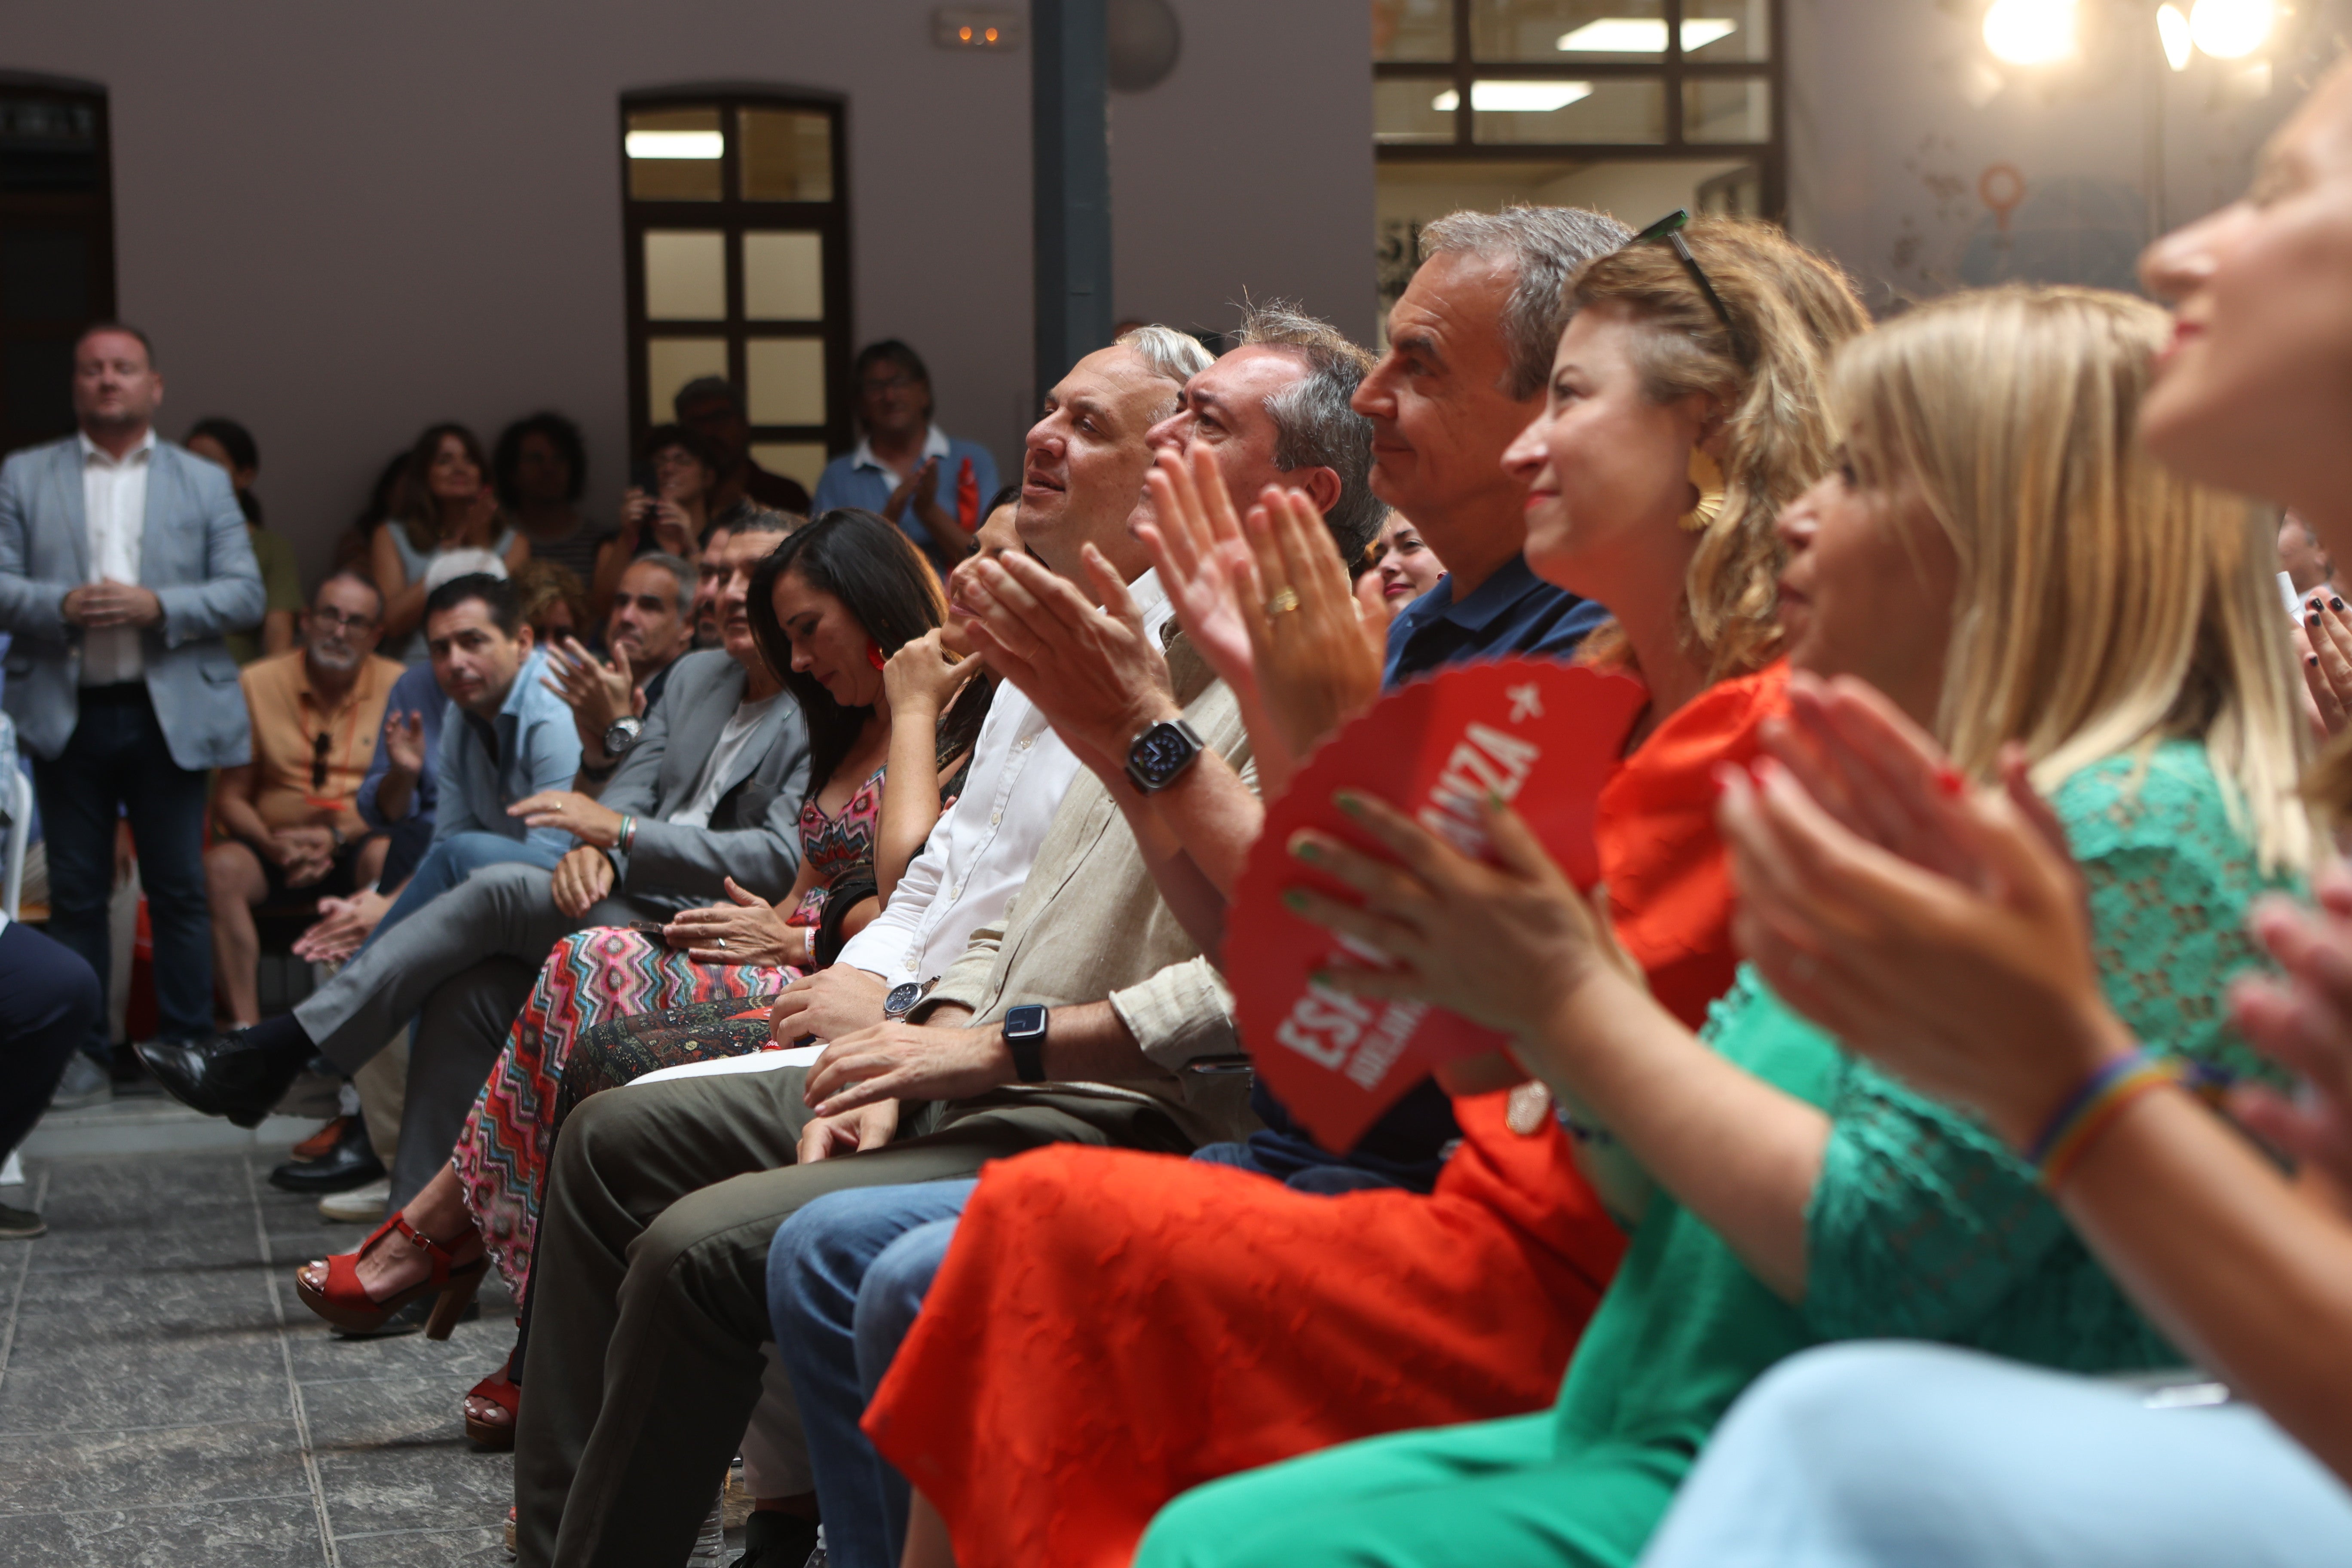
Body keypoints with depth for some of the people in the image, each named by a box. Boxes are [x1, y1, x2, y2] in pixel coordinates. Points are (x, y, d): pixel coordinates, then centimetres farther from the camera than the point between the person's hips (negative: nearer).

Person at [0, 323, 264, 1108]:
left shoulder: (203, 482, 10)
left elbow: (246, 595, 3)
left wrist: (158, 607, -13)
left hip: (169, 713, 0)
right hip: (67, 714, 0)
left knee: (179, 889, 2)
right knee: (76, 891, 4)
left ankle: (188, 1044, 10)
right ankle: (83, 1049, 11)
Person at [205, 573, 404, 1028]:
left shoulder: (398, 687, 0)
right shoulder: (257, 683, 3)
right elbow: (229, 795, 3)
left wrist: (338, 837, -19)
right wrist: (273, 845, -17)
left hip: (358, 843, -1)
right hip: (273, 843, 1)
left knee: (390, 858, -35)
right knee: (220, 867, -30)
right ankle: (246, 1027, -32)